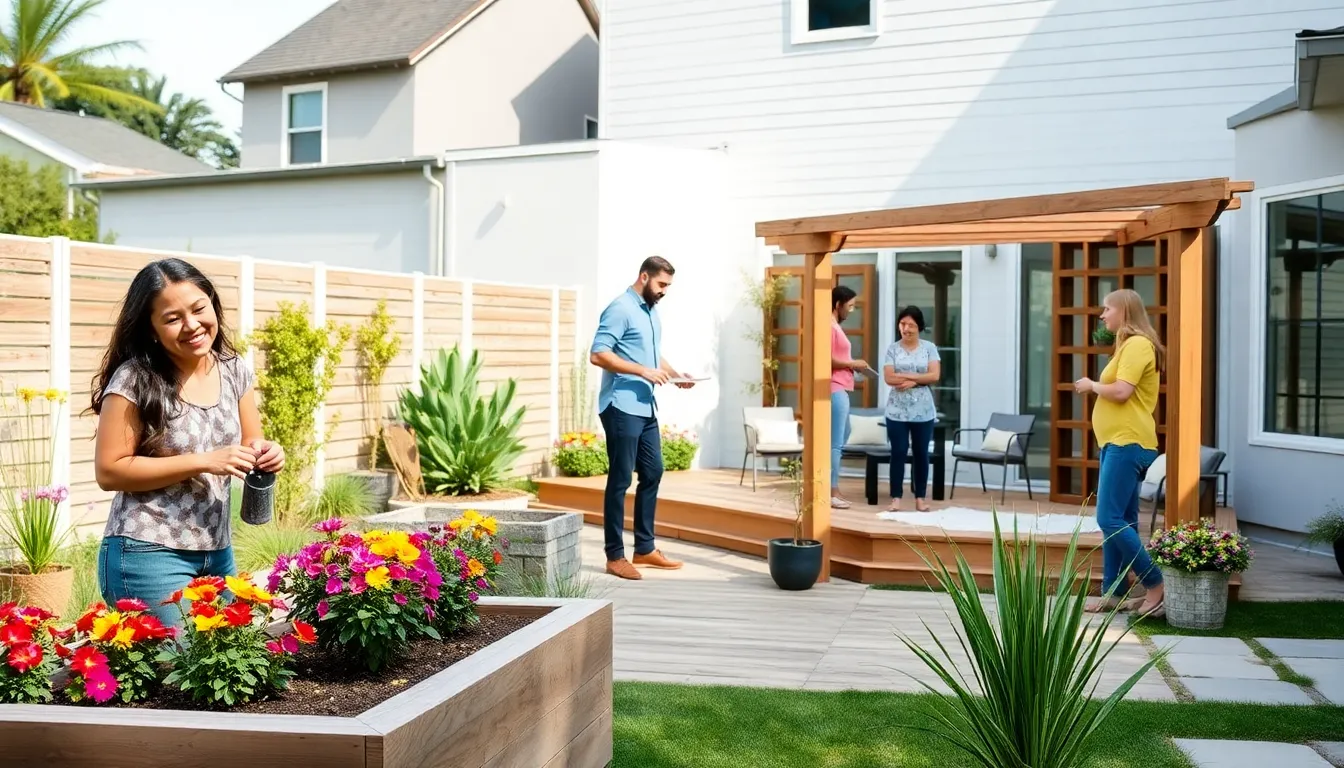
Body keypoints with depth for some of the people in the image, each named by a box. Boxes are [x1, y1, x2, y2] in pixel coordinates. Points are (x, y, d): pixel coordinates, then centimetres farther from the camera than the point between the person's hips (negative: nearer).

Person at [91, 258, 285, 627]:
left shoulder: (234, 371, 2)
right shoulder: (135, 379, -14)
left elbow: (250, 444, 13)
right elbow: (109, 471, -14)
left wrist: (266, 454, -11)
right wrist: (204, 462, -21)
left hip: (217, 552, 6)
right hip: (148, 556, -5)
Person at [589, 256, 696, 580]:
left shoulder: (651, 312, 16)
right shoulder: (620, 309, -13)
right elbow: (598, 354, -21)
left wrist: (673, 373, 7)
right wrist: (643, 371, -23)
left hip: (646, 407, 9)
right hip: (621, 407, -9)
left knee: (653, 473, 12)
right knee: (620, 479, -4)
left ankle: (645, 548, 22)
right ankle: (615, 556, 3)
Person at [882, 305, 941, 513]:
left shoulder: (929, 348, 4)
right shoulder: (893, 349, 3)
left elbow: (935, 376, -6)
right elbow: (888, 378, -7)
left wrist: (906, 376, -11)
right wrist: (918, 378, -12)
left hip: (923, 411, 1)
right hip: (897, 411, 0)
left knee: (921, 453, 6)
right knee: (898, 452, -1)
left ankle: (921, 497, 15)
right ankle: (896, 498, 4)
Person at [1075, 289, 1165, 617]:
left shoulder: (1138, 344, -11)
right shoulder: (1128, 345, 22)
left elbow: (1122, 391, -20)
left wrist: (1092, 385, -5)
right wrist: (1095, 387, 8)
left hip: (1127, 443, -11)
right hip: (1118, 442, 11)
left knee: (1110, 519, -13)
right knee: (1120, 522, 10)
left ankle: (1156, 586, -7)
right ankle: (1112, 593, 13)